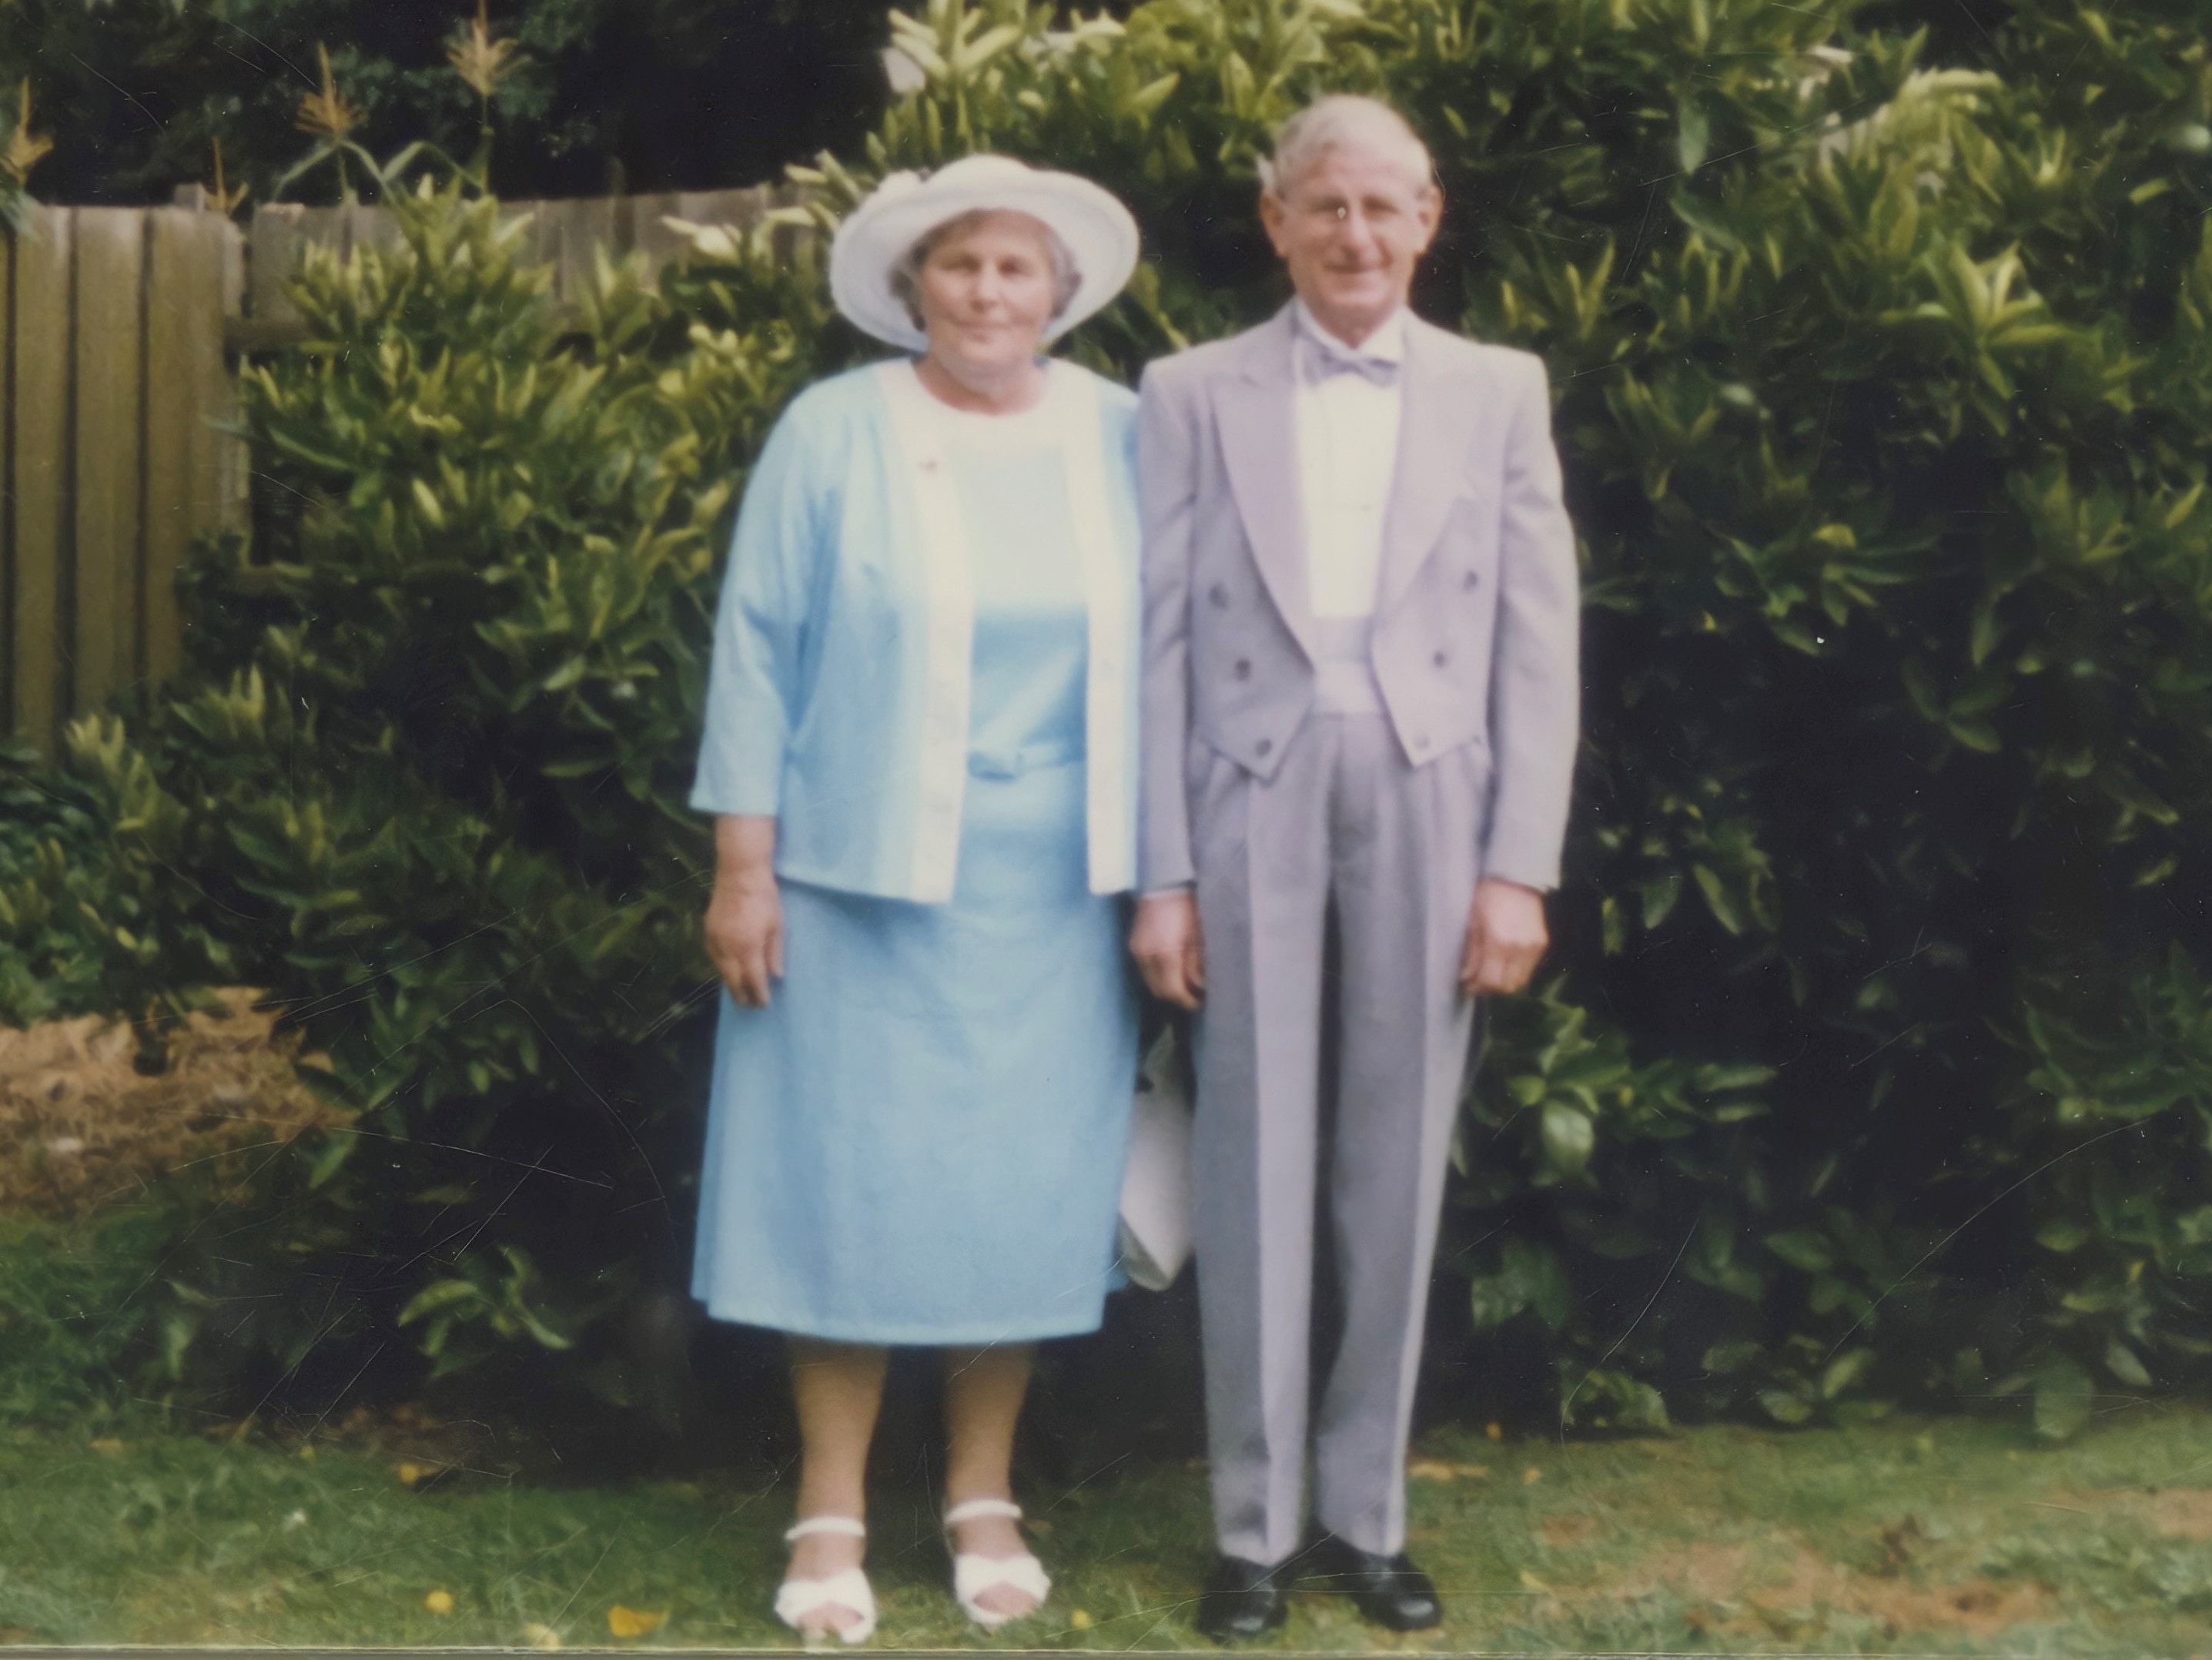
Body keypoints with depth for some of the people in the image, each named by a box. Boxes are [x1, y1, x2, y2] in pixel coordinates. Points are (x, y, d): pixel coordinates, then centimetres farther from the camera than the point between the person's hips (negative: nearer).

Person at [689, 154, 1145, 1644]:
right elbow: (759, 652, -1)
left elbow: (1153, 655, 8)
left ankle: (984, 1501, 21)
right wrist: (743, 864, -5)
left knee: (1024, 1183, 7)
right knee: (853, 1180, 2)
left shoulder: (1121, 437, 4)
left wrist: (1161, 873, 5)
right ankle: (832, 1518, 13)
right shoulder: (832, 434, -2)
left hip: (1055, 891, 2)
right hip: (868, 872, -2)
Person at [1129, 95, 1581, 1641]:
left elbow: (1540, 644, 4)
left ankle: (1365, 1514, 19)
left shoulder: (1498, 392, 8)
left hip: (1429, 799, 1)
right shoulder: (1194, 395, 6)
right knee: (1256, 1168, 2)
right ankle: (1256, 1529, 13)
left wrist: (1519, 866, -3)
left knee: (1398, 1169, 7)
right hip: (1253, 801, -1)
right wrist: (1160, 873, -3)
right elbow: (1161, 640, 2)